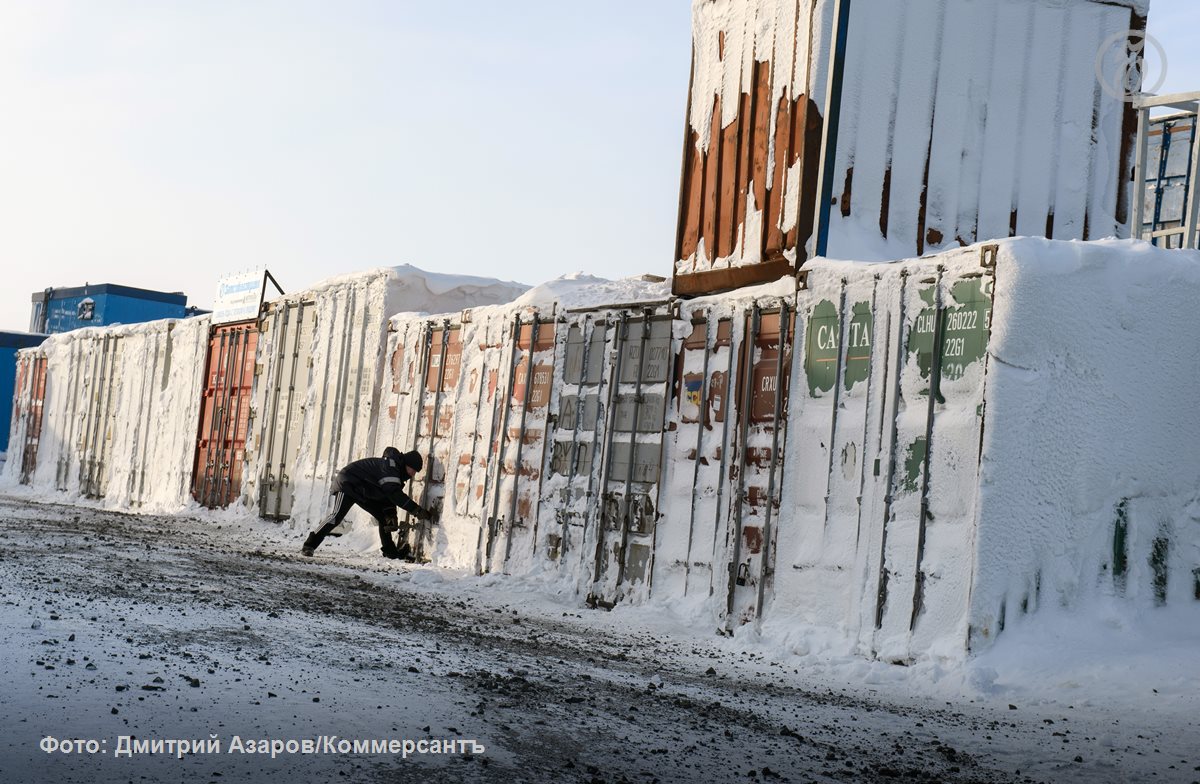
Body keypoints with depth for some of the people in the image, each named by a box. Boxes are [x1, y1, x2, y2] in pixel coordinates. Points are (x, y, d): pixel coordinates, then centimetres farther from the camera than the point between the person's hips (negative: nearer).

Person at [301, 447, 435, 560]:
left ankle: (390, 551, 11)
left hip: (363, 492, 10)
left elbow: (388, 496, 5)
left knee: (383, 516, 5)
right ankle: (309, 545, -22)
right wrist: (417, 511, -36)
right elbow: (395, 494, -36)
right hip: (347, 484, -10)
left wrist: (389, 515, -12)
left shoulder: (396, 471, 3)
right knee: (338, 515, -25)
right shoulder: (389, 465, -28)